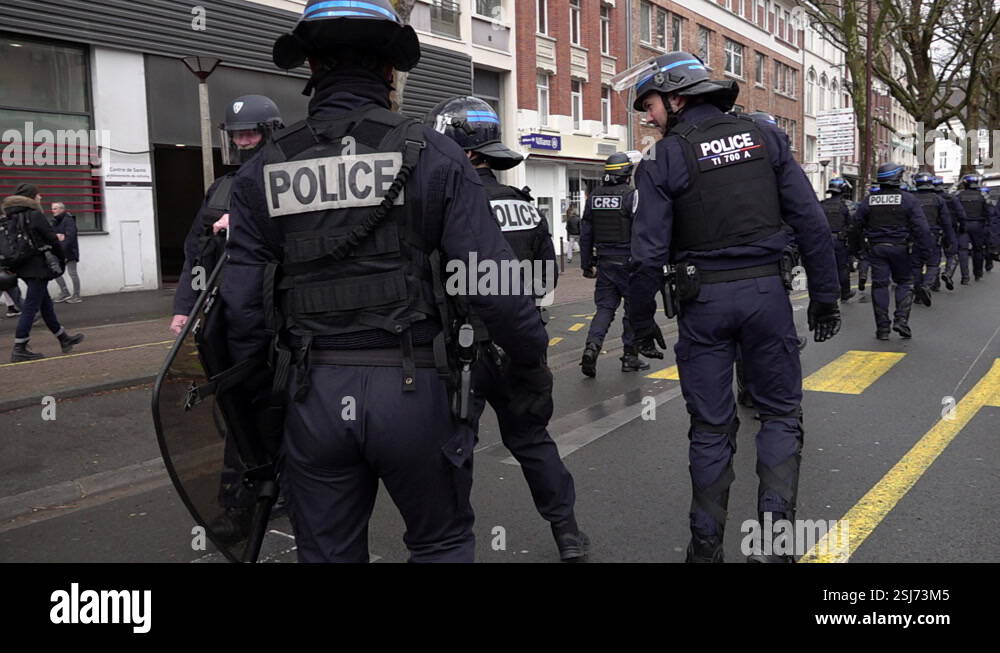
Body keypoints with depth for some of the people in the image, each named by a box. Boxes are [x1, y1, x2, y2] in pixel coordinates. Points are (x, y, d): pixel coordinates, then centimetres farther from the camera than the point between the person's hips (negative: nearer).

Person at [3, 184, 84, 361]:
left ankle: (64, 340, 26)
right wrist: (62, 258, 5)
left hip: (24, 267, 9)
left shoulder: (13, 218, 10)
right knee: (31, 306, -5)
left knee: (46, 304, 15)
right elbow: (51, 239, -10)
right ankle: (19, 350, -4)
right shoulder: (35, 215, -13)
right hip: (38, 266, -9)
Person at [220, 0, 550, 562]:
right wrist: (532, 369, 1)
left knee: (328, 553, 18)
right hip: (413, 389, -2)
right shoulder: (432, 156, -6)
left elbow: (243, 307, 1)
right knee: (444, 544, 19)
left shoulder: (263, 171, 2)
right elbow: (494, 284, -11)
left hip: (314, 396, 3)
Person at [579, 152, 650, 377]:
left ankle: (592, 346, -13)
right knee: (634, 307, 8)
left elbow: (585, 233, 10)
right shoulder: (632, 195, -10)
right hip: (628, 261, -5)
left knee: (605, 306, 9)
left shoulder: (594, 196, 7)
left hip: (604, 262, 5)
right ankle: (630, 356, 13)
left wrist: (586, 264, 17)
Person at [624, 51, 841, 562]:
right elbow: (810, 222, 1)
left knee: (711, 427, 10)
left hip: (703, 301, -1)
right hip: (765, 291, 2)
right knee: (781, 414, 14)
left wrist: (642, 321, 3)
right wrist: (824, 296, 7)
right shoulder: (764, 137, 4)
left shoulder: (664, 159, -5)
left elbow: (649, 253, -8)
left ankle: (707, 545, 19)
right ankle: (774, 532, 1)